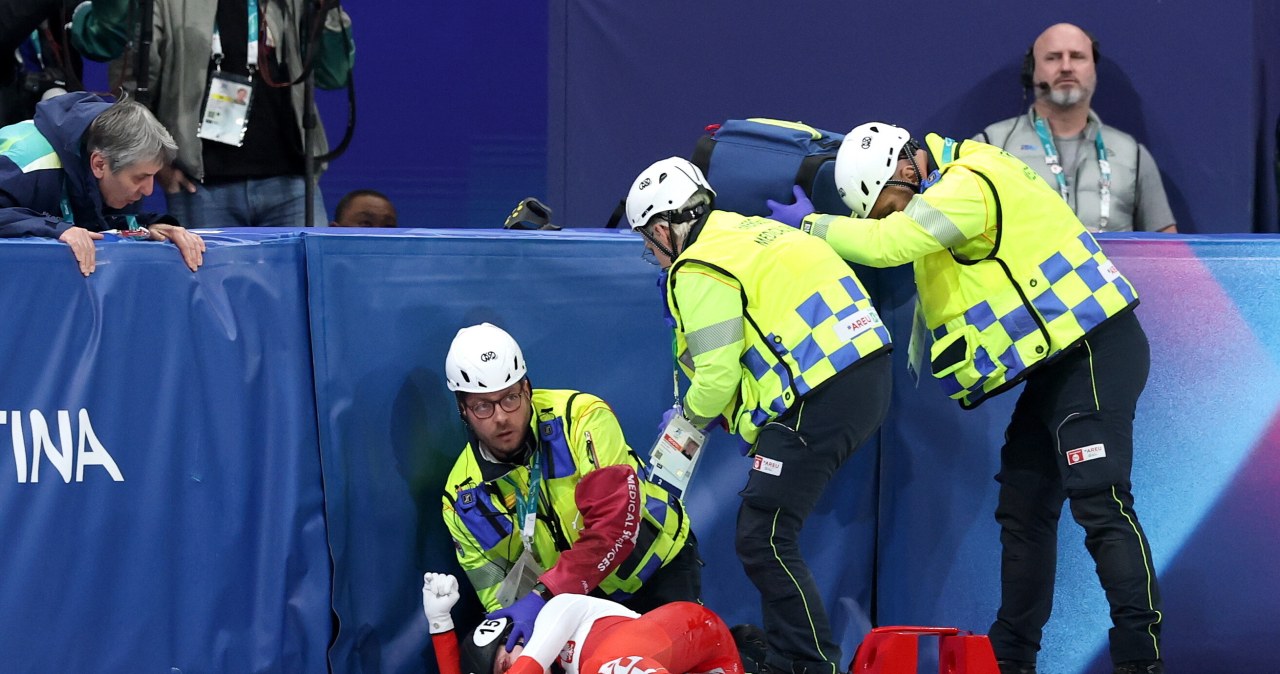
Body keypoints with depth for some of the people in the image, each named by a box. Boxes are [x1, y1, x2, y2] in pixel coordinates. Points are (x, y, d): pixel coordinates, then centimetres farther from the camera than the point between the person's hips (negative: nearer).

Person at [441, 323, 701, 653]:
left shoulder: (581, 418, -24)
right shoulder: (463, 498, -11)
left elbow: (616, 522, -34)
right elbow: (497, 593, -8)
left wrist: (546, 595, -42)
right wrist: (511, 637, -30)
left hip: (659, 560, -3)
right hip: (584, 599, 3)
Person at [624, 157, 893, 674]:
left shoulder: (699, 272, -6)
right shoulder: (750, 230, 21)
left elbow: (717, 374, -8)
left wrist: (691, 413, 13)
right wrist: (719, 410, 23)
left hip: (819, 400, -10)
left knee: (761, 540, -7)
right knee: (769, 530, 18)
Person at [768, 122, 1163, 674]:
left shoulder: (968, 186, -19)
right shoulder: (944, 185, 13)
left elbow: (886, 243, -24)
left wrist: (810, 224, -10)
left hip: (1094, 353, -11)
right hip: (1058, 363, 11)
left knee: (1099, 504, -16)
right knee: (1023, 508, 11)